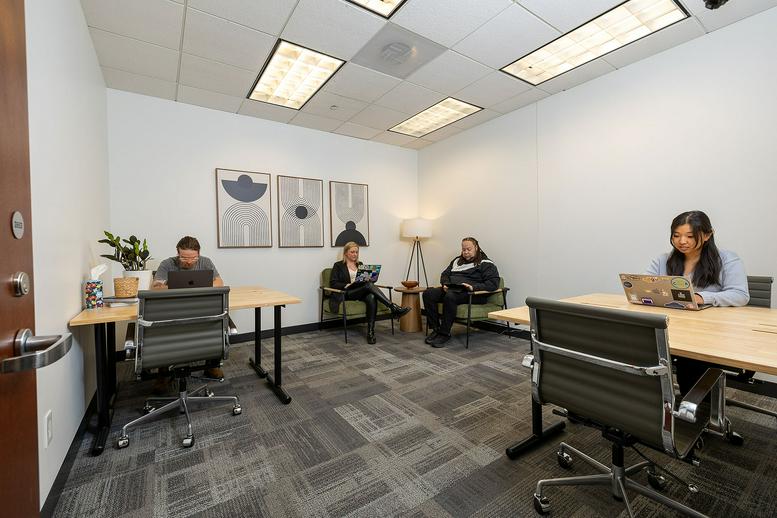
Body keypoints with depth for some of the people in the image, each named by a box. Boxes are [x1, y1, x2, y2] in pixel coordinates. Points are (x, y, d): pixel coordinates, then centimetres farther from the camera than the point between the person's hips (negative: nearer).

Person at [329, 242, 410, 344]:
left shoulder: (360, 265, 22)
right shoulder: (338, 265, 7)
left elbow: (365, 280, 19)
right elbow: (333, 283, -3)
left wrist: (367, 279, -5)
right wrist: (347, 285, -18)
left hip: (362, 292, 4)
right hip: (347, 293, -4)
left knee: (371, 297, -35)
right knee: (369, 285, -33)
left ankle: (370, 332, -36)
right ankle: (394, 308, -36)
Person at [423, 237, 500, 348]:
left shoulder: (486, 263, 8)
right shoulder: (457, 261, 27)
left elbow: (493, 283, -5)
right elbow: (444, 274, 29)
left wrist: (474, 287, -19)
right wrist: (445, 284, 5)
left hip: (469, 293, -6)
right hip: (450, 288, 6)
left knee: (450, 296, -38)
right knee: (428, 293, -22)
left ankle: (444, 334, -26)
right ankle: (436, 329, -16)